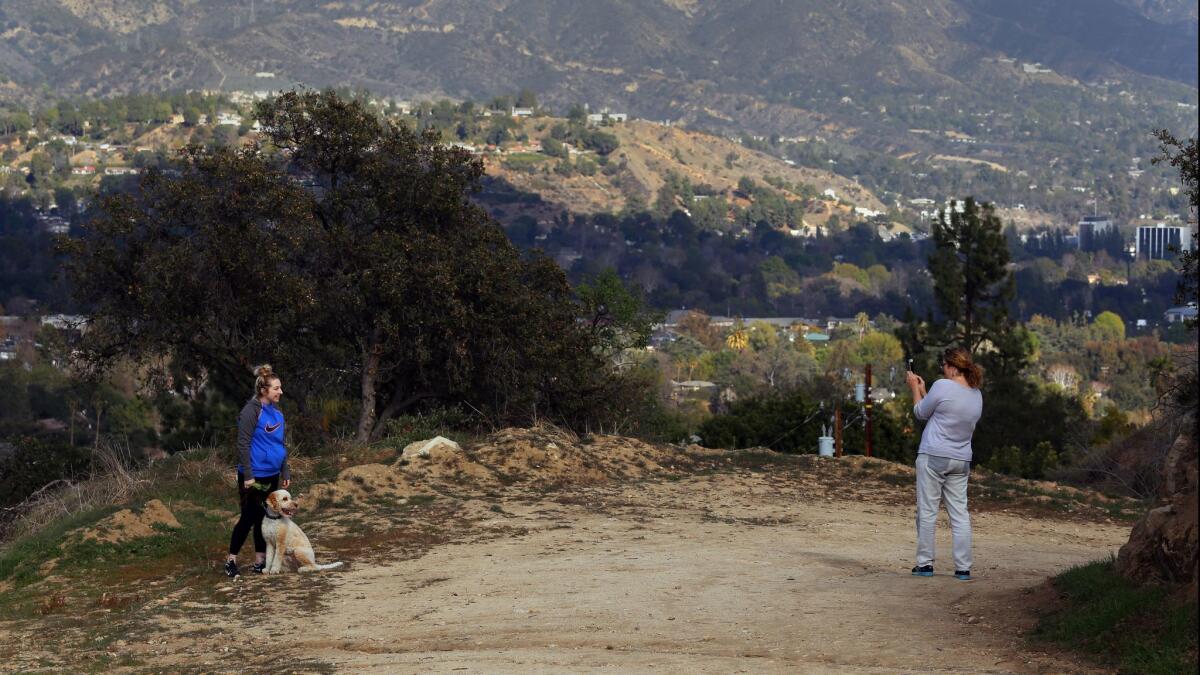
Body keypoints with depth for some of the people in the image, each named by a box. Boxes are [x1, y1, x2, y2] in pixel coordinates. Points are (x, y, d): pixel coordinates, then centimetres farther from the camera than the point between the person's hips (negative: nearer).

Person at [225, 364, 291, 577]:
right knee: (249, 518, -2)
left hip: (272, 475, 7)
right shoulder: (251, 410, -15)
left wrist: (286, 473, 15)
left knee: (265, 518, 10)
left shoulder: (276, 411, 8)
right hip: (254, 476, -7)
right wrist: (248, 475, -19)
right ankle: (231, 560, 10)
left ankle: (260, 561, 18)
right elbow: (243, 444, -17)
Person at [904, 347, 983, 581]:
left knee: (927, 511, 2)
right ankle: (963, 568, 4)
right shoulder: (976, 395, 9)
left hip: (933, 457, -6)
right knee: (960, 513, 6)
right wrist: (922, 388, 27)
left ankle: (925, 564, 5)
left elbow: (921, 413, -1)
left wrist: (915, 388, 14)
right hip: (961, 461, 6)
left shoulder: (943, 386, -14)